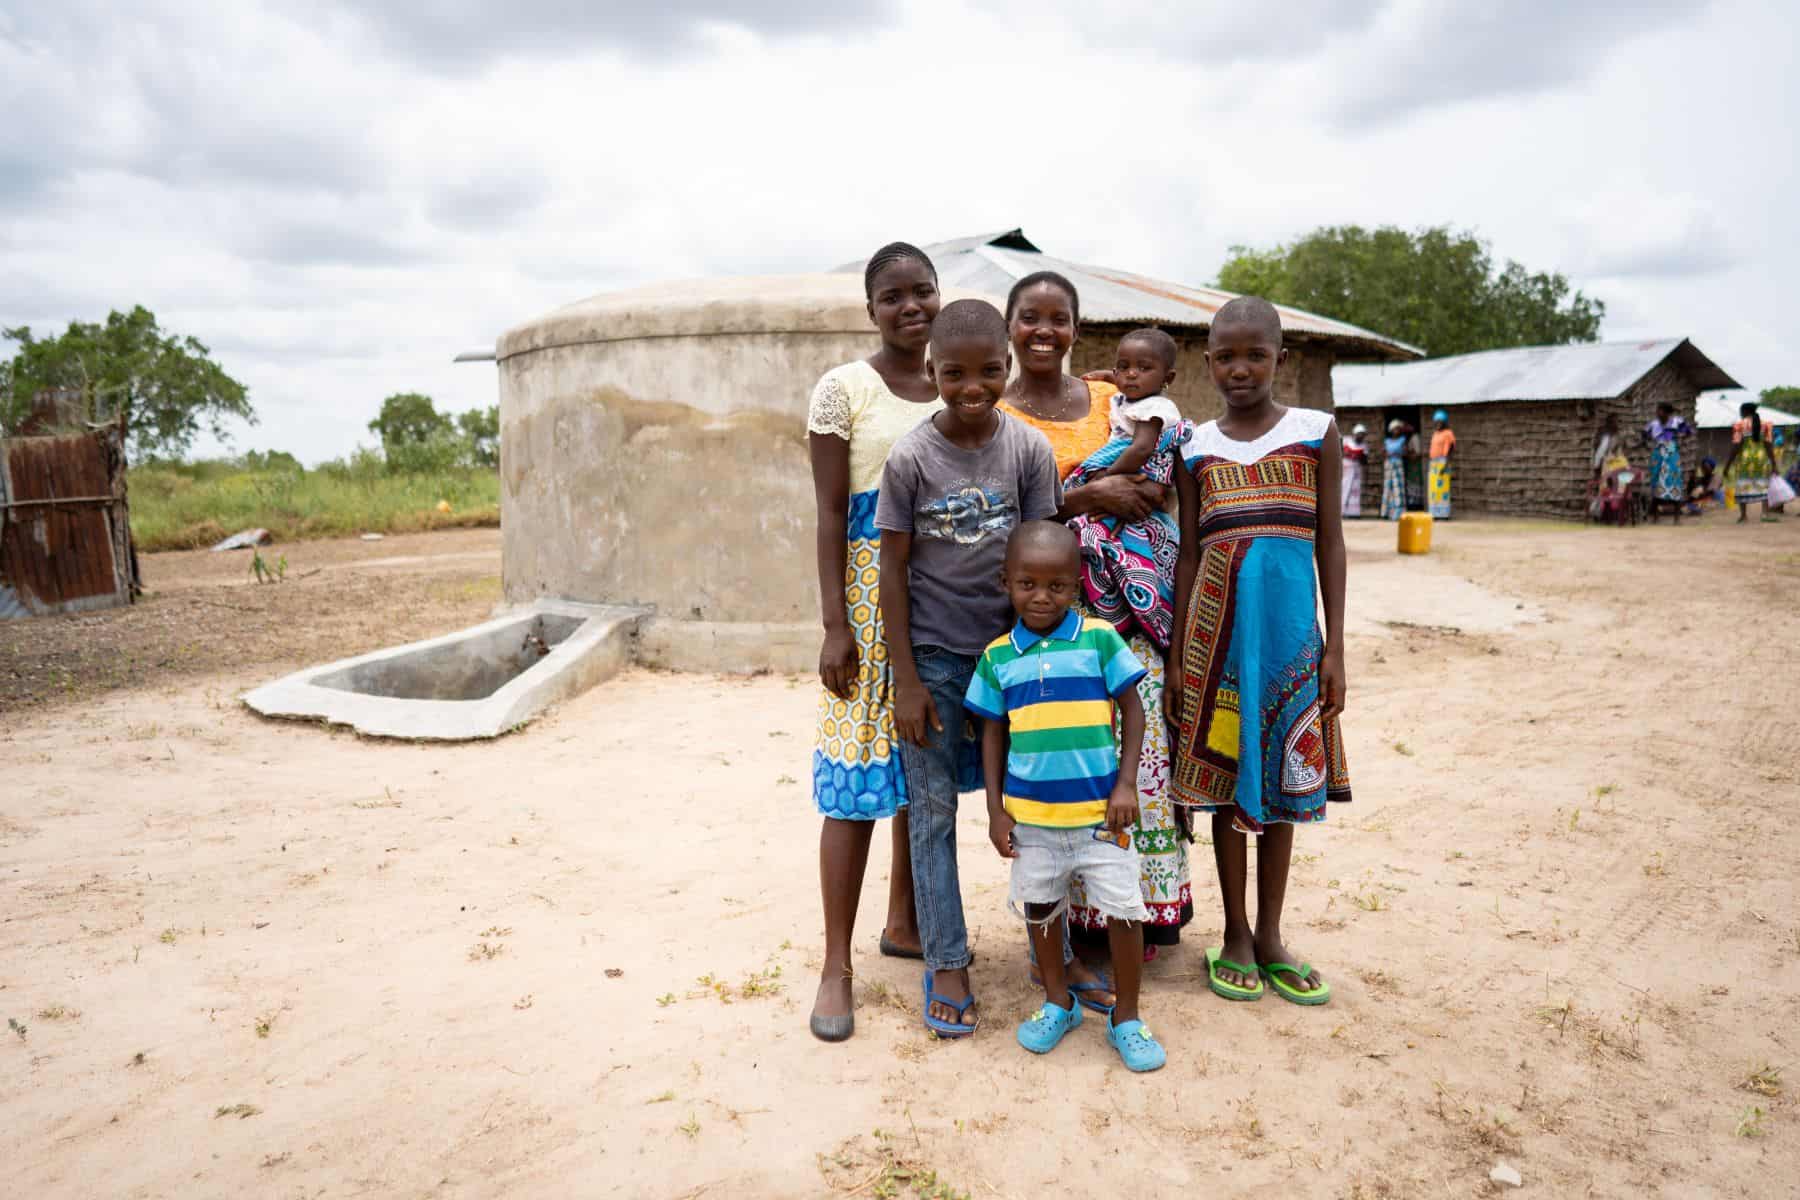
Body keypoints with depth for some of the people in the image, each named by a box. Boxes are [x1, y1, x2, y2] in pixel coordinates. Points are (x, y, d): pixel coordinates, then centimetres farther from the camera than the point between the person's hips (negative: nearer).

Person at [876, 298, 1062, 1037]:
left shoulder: (1029, 449, -4)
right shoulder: (910, 458, -8)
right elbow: (893, 570, -6)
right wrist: (906, 681, -7)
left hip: (1011, 647, 2)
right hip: (934, 656, -1)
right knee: (932, 809, 5)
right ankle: (946, 964, 17)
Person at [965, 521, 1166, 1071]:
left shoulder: (1100, 639, -7)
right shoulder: (998, 656, -1)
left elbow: (1132, 711, -2)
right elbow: (993, 734, 5)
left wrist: (1126, 784, -9)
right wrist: (996, 810, 2)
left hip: (1100, 809, -2)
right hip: (1030, 813, 3)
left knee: (1124, 908, 2)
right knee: (1040, 907, 16)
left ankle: (1126, 1017, 22)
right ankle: (1057, 1002, 37)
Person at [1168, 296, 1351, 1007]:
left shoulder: (1315, 432, 3)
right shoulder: (1197, 449, 6)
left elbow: (1329, 543, 3)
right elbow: (1189, 554, 6)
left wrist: (1334, 646, -1)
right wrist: (1177, 656, 3)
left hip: (1291, 631, 0)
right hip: (1218, 628, 1)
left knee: (1283, 782, 8)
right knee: (1225, 779, 6)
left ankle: (1269, 937, 23)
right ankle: (1235, 935, 21)